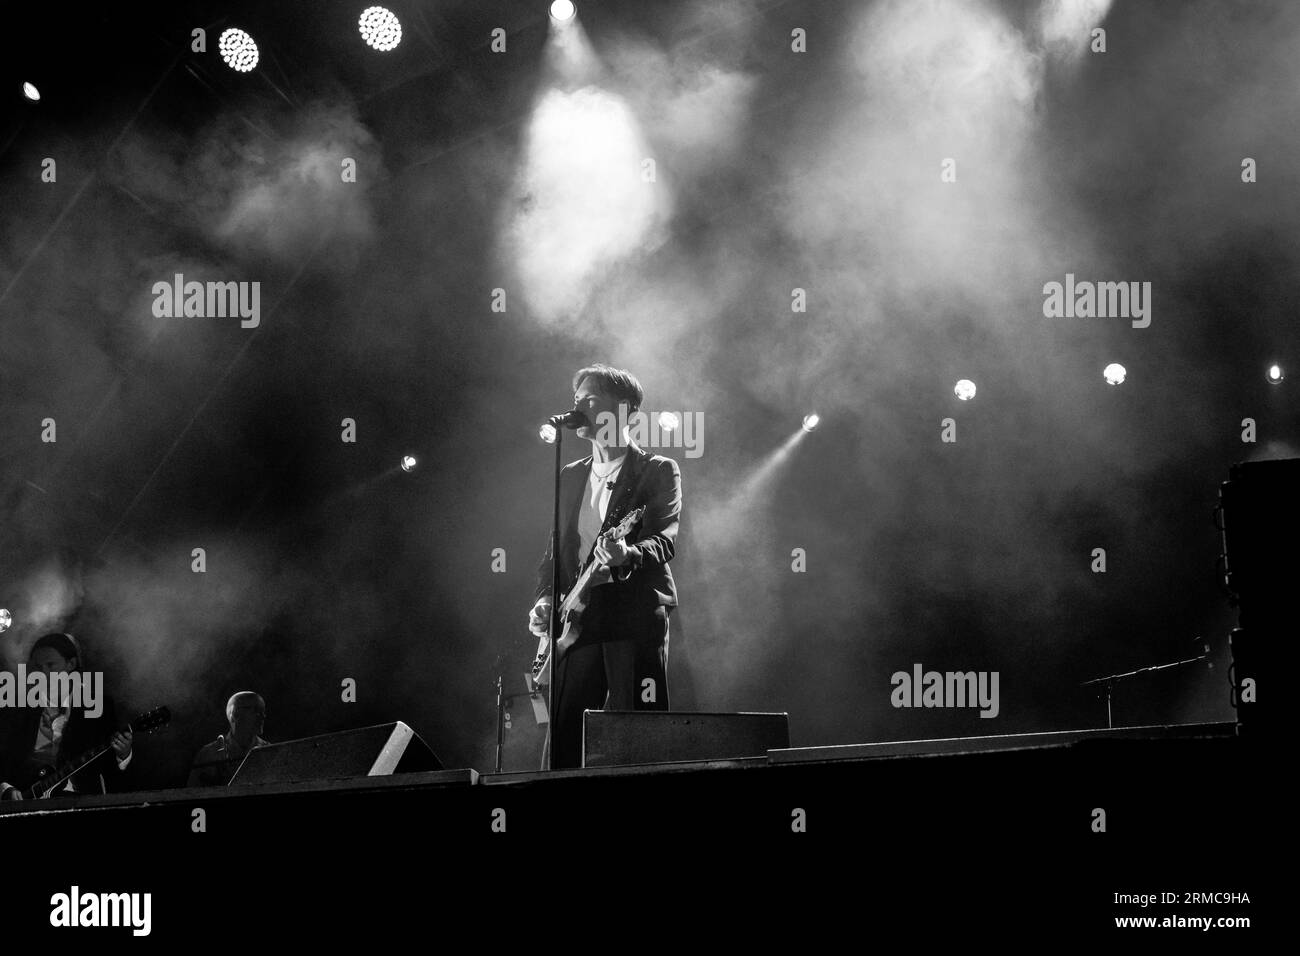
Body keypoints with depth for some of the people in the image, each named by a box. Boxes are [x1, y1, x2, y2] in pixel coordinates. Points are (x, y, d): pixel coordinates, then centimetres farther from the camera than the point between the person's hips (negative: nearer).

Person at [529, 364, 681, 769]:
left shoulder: (658, 471, 3)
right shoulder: (570, 477, 20)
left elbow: (665, 538, -10)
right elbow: (554, 550, 20)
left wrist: (627, 556, -31)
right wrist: (545, 599, 2)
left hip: (636, 616, -5)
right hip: (576, 622, 5)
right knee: (562, 744, 0)